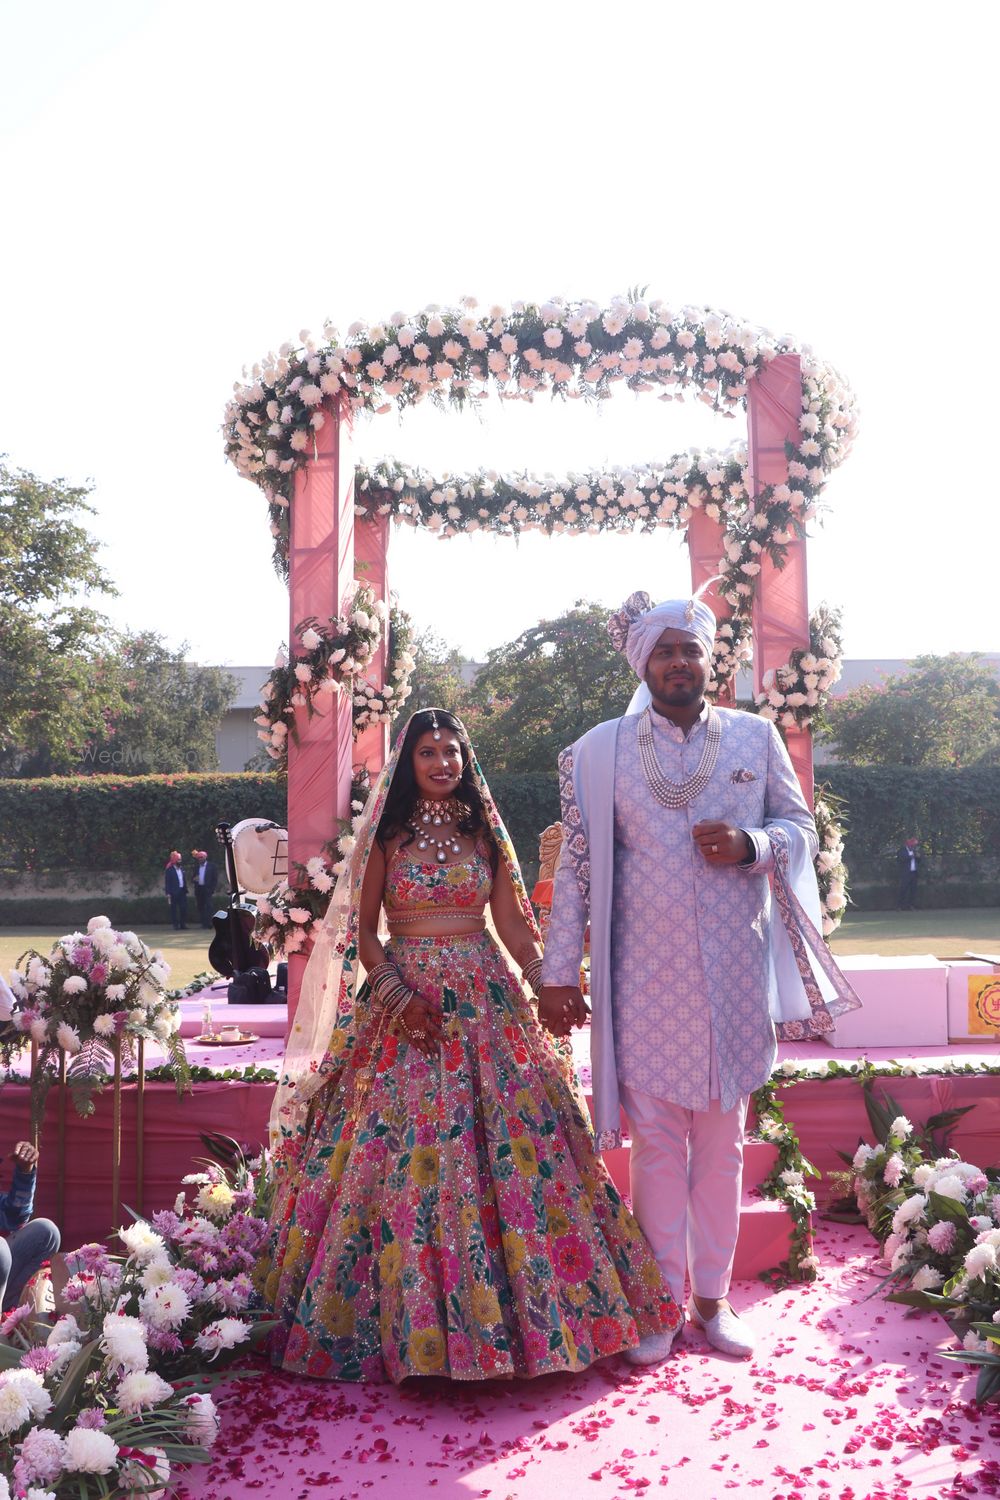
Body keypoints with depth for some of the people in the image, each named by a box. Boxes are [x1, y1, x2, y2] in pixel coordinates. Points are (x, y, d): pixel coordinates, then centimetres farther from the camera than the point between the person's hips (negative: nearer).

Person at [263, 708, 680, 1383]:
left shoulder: (483, 832, 10)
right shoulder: (388, 836, 3)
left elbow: (512, 921, 9)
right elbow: (364, 931, 1)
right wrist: (399, 996, -13)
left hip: (485, 1001, 2)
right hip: (405, 999, -2)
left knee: (503, 1146, 0)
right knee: (406, 1153, -4)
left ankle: (505, 1314, 13)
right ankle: (411, 1321, 10)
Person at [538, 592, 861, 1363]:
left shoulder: (756, 737, 5)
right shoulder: (600, 751, 1)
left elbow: (800, 827, 10)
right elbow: (576, 866, 1)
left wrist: (749, 845, -13)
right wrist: (560, 972, -1)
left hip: (734, 973, 1)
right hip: (645, 976, -1)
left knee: (722, 1141, 10)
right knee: (657, 1140, 6)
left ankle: (714, 1298, 23)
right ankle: (665, 1300, 19)